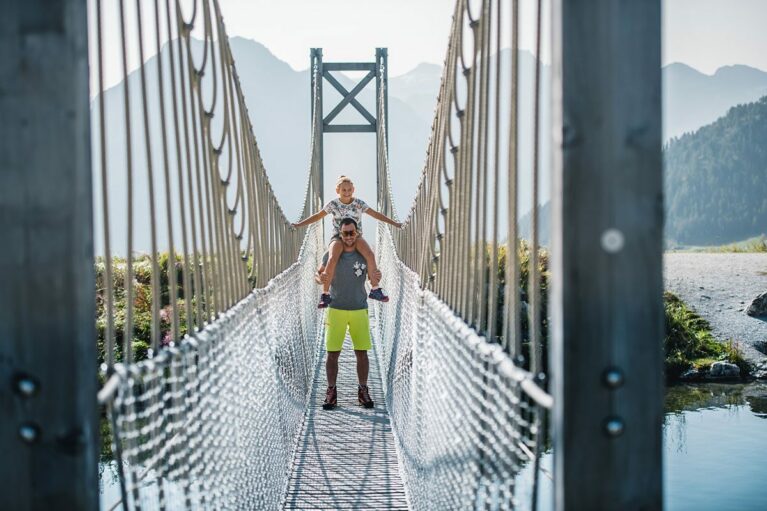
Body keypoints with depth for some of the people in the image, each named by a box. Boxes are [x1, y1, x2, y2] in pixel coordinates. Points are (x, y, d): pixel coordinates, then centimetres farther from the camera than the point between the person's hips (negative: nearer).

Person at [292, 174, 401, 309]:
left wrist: (393, 223, 2)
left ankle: (375, 289, -16)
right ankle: (325, 294, -21)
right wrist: (299, 224, 9)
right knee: (332, 260, -31)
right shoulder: (333, 204, 4)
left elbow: (375, 214, 7)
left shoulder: (359, 203, 4)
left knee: (370, 255, -28)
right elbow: (317, 216, 13)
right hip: (338, 237, -1)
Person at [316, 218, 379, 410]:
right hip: (336, 309, -1)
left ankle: (363, 391, 14)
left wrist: (377, 277, -16)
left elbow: (372, 275, 7)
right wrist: (320, 278, -24)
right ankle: (331, 392, 6)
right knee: (332, 353, -1)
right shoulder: (332, 254, -3)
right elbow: (319, 273, 0)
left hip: (359, 309, 1)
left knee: (362, 352, 4)